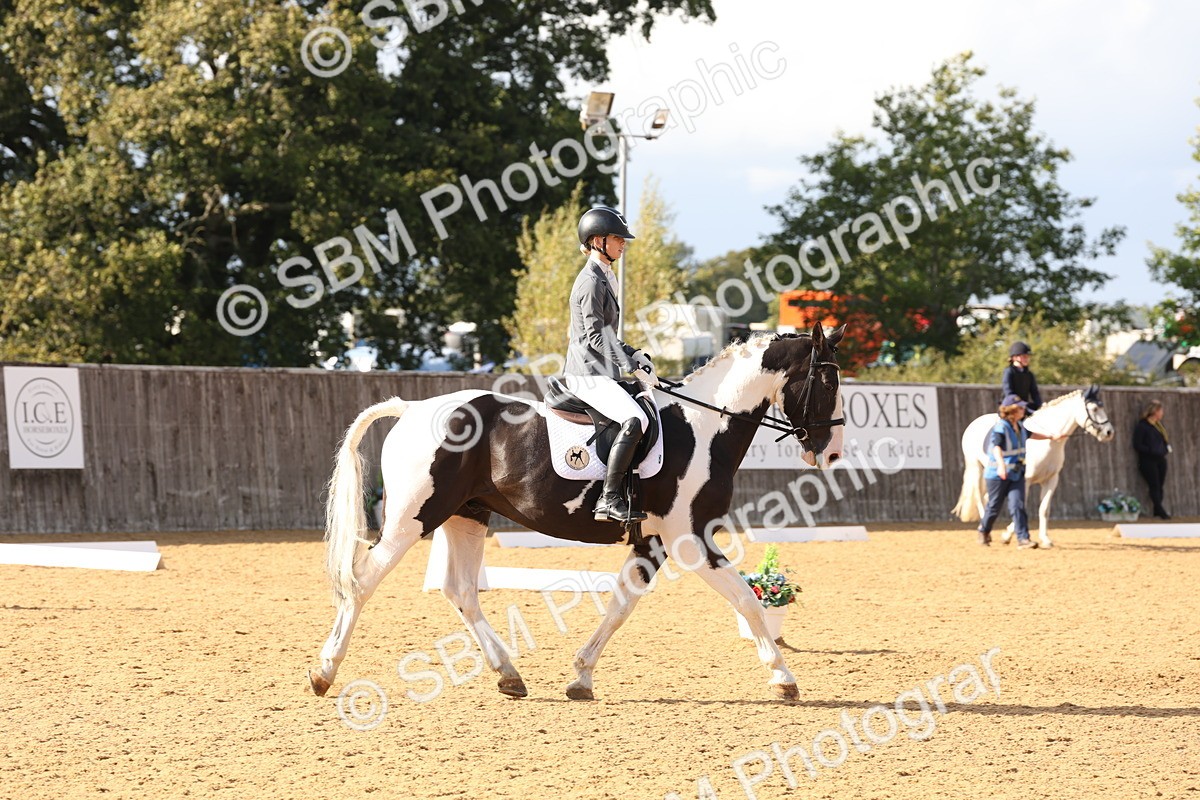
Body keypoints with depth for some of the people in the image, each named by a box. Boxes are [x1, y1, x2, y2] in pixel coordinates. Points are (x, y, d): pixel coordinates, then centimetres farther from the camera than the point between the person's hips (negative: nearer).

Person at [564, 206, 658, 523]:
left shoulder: (602, 279, 19)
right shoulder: (592, 281, -13)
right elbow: (596, 336, -19)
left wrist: (633, 354, 12)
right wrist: (632, 366, -19)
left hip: (596, 370, 11)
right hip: (588, 374, -11)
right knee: (634, 420, -28)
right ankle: (609, 500, -32)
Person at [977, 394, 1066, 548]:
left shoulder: (1019, 427, 6)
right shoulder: (1001, 428, -20)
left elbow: (1030, 435, 29)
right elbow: (996, 446, -37)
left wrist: (1051, 437, 34)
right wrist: (1001, 465, -54)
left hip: (1016, 474, 6)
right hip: (997, 475, -6)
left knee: (1017, 505, -8)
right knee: (994, 507, 8)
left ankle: (1023, 539, -13)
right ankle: (984, 530, 36)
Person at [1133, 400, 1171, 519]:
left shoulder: (1159, 424, 14)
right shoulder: (1142, 426, -10)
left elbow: (1165, 440, 25)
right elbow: (1137, 445, -13)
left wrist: (1167, 446, 3)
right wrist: (1151, 451, -21)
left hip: (1160, 459, 7)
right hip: (1148, 461, -7)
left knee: (1159, 486, 6)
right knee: (1154, 486, -8)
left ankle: (1158, 511, 12)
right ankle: (1160, 511, -8)